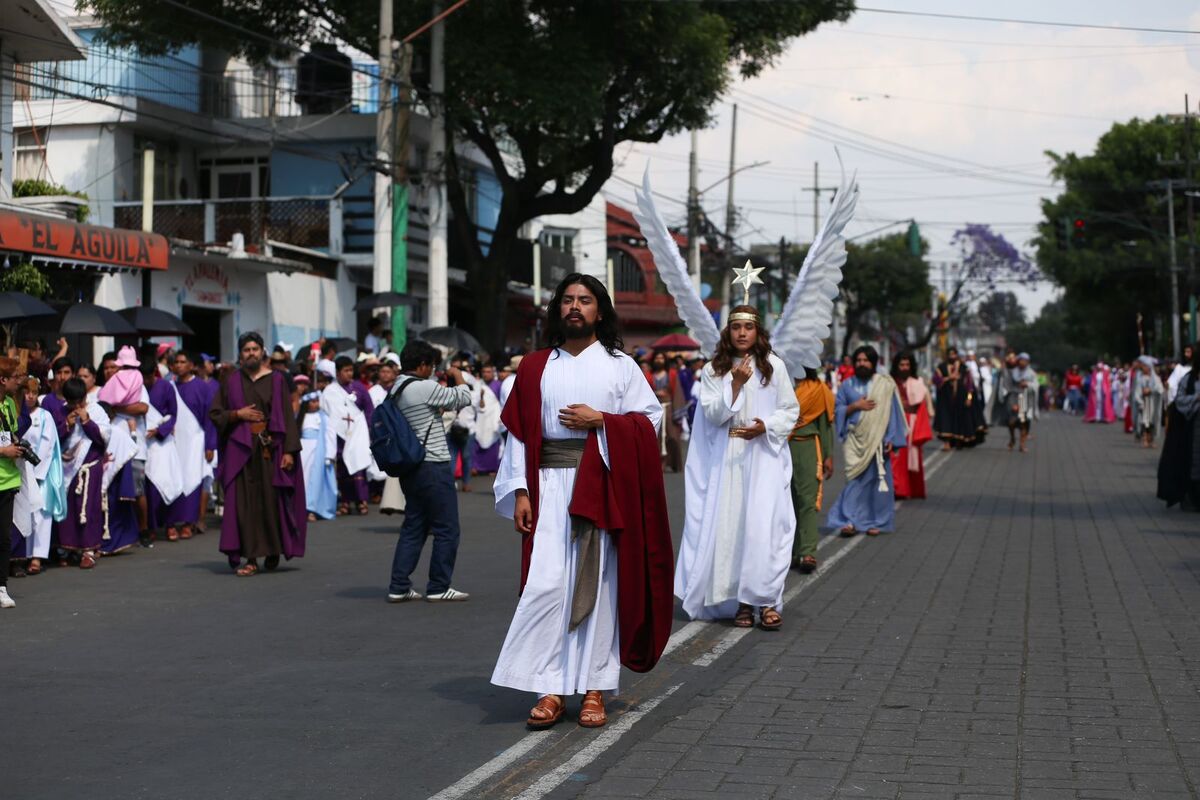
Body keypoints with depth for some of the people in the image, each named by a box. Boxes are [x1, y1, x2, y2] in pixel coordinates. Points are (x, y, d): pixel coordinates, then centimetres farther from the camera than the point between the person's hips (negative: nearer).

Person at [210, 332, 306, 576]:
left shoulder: (276, 380, 3)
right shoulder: (231, 381, 8)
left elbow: (287, 416, -1)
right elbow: (215, 414, 9)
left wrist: (289, 450, -9)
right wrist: (238, 414, -9)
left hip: (270, 448, -1)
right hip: (240, 449, 1)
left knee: (272, 500, -1)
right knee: (244, 502, -4)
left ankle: (273, 552, 17)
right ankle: (251, 558, -1)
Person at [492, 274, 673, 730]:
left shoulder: (620, 365, 7)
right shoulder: (536, 366, 11)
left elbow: (650, 419, 3)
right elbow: (520, 431, 8)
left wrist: (601, 420, -10)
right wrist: (520, 491, -1)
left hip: (602, 486, -1)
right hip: (550, 485, 1)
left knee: (597, 584, -1)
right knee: (546, 583, -8)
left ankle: (593, 689, 4)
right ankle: (550, 690, -3)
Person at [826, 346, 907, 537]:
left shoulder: (885, 384, 4)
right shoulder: (847, 385, 8)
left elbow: (892, 413, 2)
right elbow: (837, 412, 8)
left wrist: (891, 439, -5)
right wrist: (855, 406, -9)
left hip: (877, 440, 0)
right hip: (855, 440, 0)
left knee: (876, 478, 1)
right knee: (855, 478, -9)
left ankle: (875, 521, 10)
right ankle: (850, 520, -10)